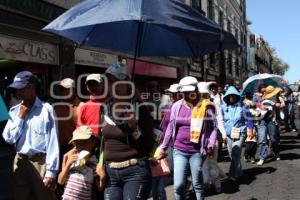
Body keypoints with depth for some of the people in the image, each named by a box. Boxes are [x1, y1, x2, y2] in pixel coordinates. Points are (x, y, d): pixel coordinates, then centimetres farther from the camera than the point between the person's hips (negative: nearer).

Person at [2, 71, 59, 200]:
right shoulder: (15, 111, 7)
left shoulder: (46, 109, -10)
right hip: (20, 162, 5)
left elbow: (52, 141, -11)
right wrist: (20, 116, -5)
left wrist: (51, 171, -14)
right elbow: (8, 138, 3)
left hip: (41, 162, -5)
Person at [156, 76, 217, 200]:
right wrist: (163, 148, 13)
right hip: (179, 151, 2)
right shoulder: (177, 106, 2)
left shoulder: (206, 106, -6)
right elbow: (170, 128, 9)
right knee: (178, 185, 0)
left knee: (197, 184, 10)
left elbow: (213, 127, -2)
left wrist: (211, 144, -16)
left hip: (197, 151, -2)